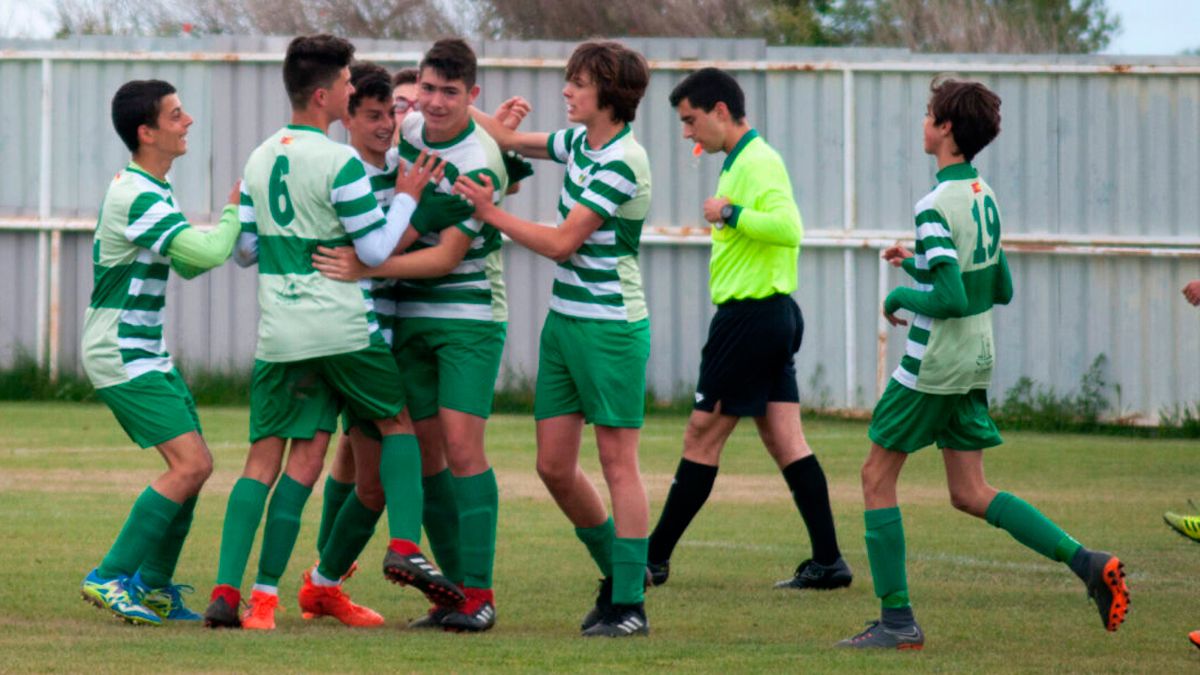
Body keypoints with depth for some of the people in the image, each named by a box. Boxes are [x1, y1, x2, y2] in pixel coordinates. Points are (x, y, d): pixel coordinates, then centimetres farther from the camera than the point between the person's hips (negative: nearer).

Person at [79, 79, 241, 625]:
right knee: (191, 463, -16)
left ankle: (153, 586, 15)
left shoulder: (151, 191, 14)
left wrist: (234, 228, 8)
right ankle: (110, 578, -13)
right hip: (122, 358, -10)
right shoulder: (137, 198, -21)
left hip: (147, 353, 10)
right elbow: (207, 254, -27)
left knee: (193, 465, 9)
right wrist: (235, 212, -9)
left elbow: (188, 263, 23)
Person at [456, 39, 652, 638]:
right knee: (554, 465, 8)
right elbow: (514, 140, 26)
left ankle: (629, 605, -1)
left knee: (617, 463, -5)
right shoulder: (579, 141, 9)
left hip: (609, 327, -8)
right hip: (563, 319, 8)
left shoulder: (622, 162, -17)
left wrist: (491, 212, -15)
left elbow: (562, 243, -18)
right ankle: (615, 572, 25)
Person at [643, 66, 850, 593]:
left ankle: (654, 559, 3)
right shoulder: (744, 160, 17)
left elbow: (789, 228, -28)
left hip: (751, 317, -10)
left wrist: (730, 214, -21)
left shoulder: (757, 163, -15)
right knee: (784, 441, 6)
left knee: (702, 435, -3)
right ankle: (828, 561, 3)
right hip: (773, 315, 10)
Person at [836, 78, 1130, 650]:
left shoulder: (936, 206, -19)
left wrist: (901, 295, -7)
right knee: (970, 494, 11)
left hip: (932, 366, -8)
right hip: (974, 363, 8)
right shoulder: (986, 198, 9)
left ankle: (897, 620, 4)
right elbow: (1001, 290, 17)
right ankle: (1087, 564, -2)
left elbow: (950, 298, -25)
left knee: (877, 478, 4)